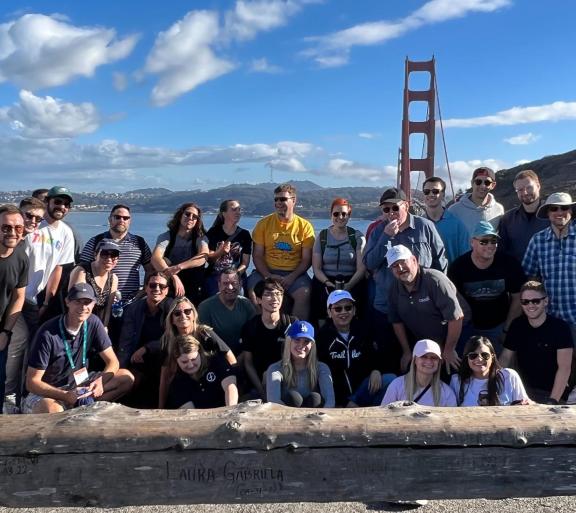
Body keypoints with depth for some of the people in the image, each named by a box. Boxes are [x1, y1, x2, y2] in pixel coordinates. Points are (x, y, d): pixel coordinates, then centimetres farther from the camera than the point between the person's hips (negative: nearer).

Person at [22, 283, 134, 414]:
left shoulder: (93, 323, -6)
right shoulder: (48, 333, -20)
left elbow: (113, 362, -3)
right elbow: (32, 382, -17)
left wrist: (100, 381, -25)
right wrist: (65, 396, -32)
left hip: (78, 385, 5)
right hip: (47, 392, -5)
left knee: (127, 377, -12)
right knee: (52, 410, -41)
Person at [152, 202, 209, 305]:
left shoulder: (200, 238, 1)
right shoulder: (166, 236, -1)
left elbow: (203, 257, -20)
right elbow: (155, 258, -18)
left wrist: (178, 267, -33)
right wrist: (174, 277, -33)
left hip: (194, 293, 1)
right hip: (168, 290, 0)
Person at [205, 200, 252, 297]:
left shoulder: (244, 234, 8)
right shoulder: (213, 232, 4)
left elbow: (245, 262, 4)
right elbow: (209, 259, 0)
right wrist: (220, 252, -20)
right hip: (214, 276, -1)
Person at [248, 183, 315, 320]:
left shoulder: (304, 226, 3)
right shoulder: (264, 223, 6)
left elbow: (307, 259, 1)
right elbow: (257, 256, 4)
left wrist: (292, 277, -15)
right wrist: (269, 276, -12)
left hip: (294, 273, -1)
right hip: (267, 271, 1)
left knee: (304, 293, -29)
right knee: (253, 290, -27)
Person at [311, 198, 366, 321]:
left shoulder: (357, 236, 8)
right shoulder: (322, 236, 11)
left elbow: (361, 268, -1)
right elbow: (316, 268, 6)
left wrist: (349, 285, -18)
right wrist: (328, 283, -13)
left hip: (351, 281, -1)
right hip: (326, 280, 1)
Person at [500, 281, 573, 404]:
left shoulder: (560, 327, -11)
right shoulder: (517, 325, 3)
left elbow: (564, 367, -16)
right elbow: (505, 357, 7)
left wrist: (553, 401, -24)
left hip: (549, 393, -4)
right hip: (522, 390, 4)